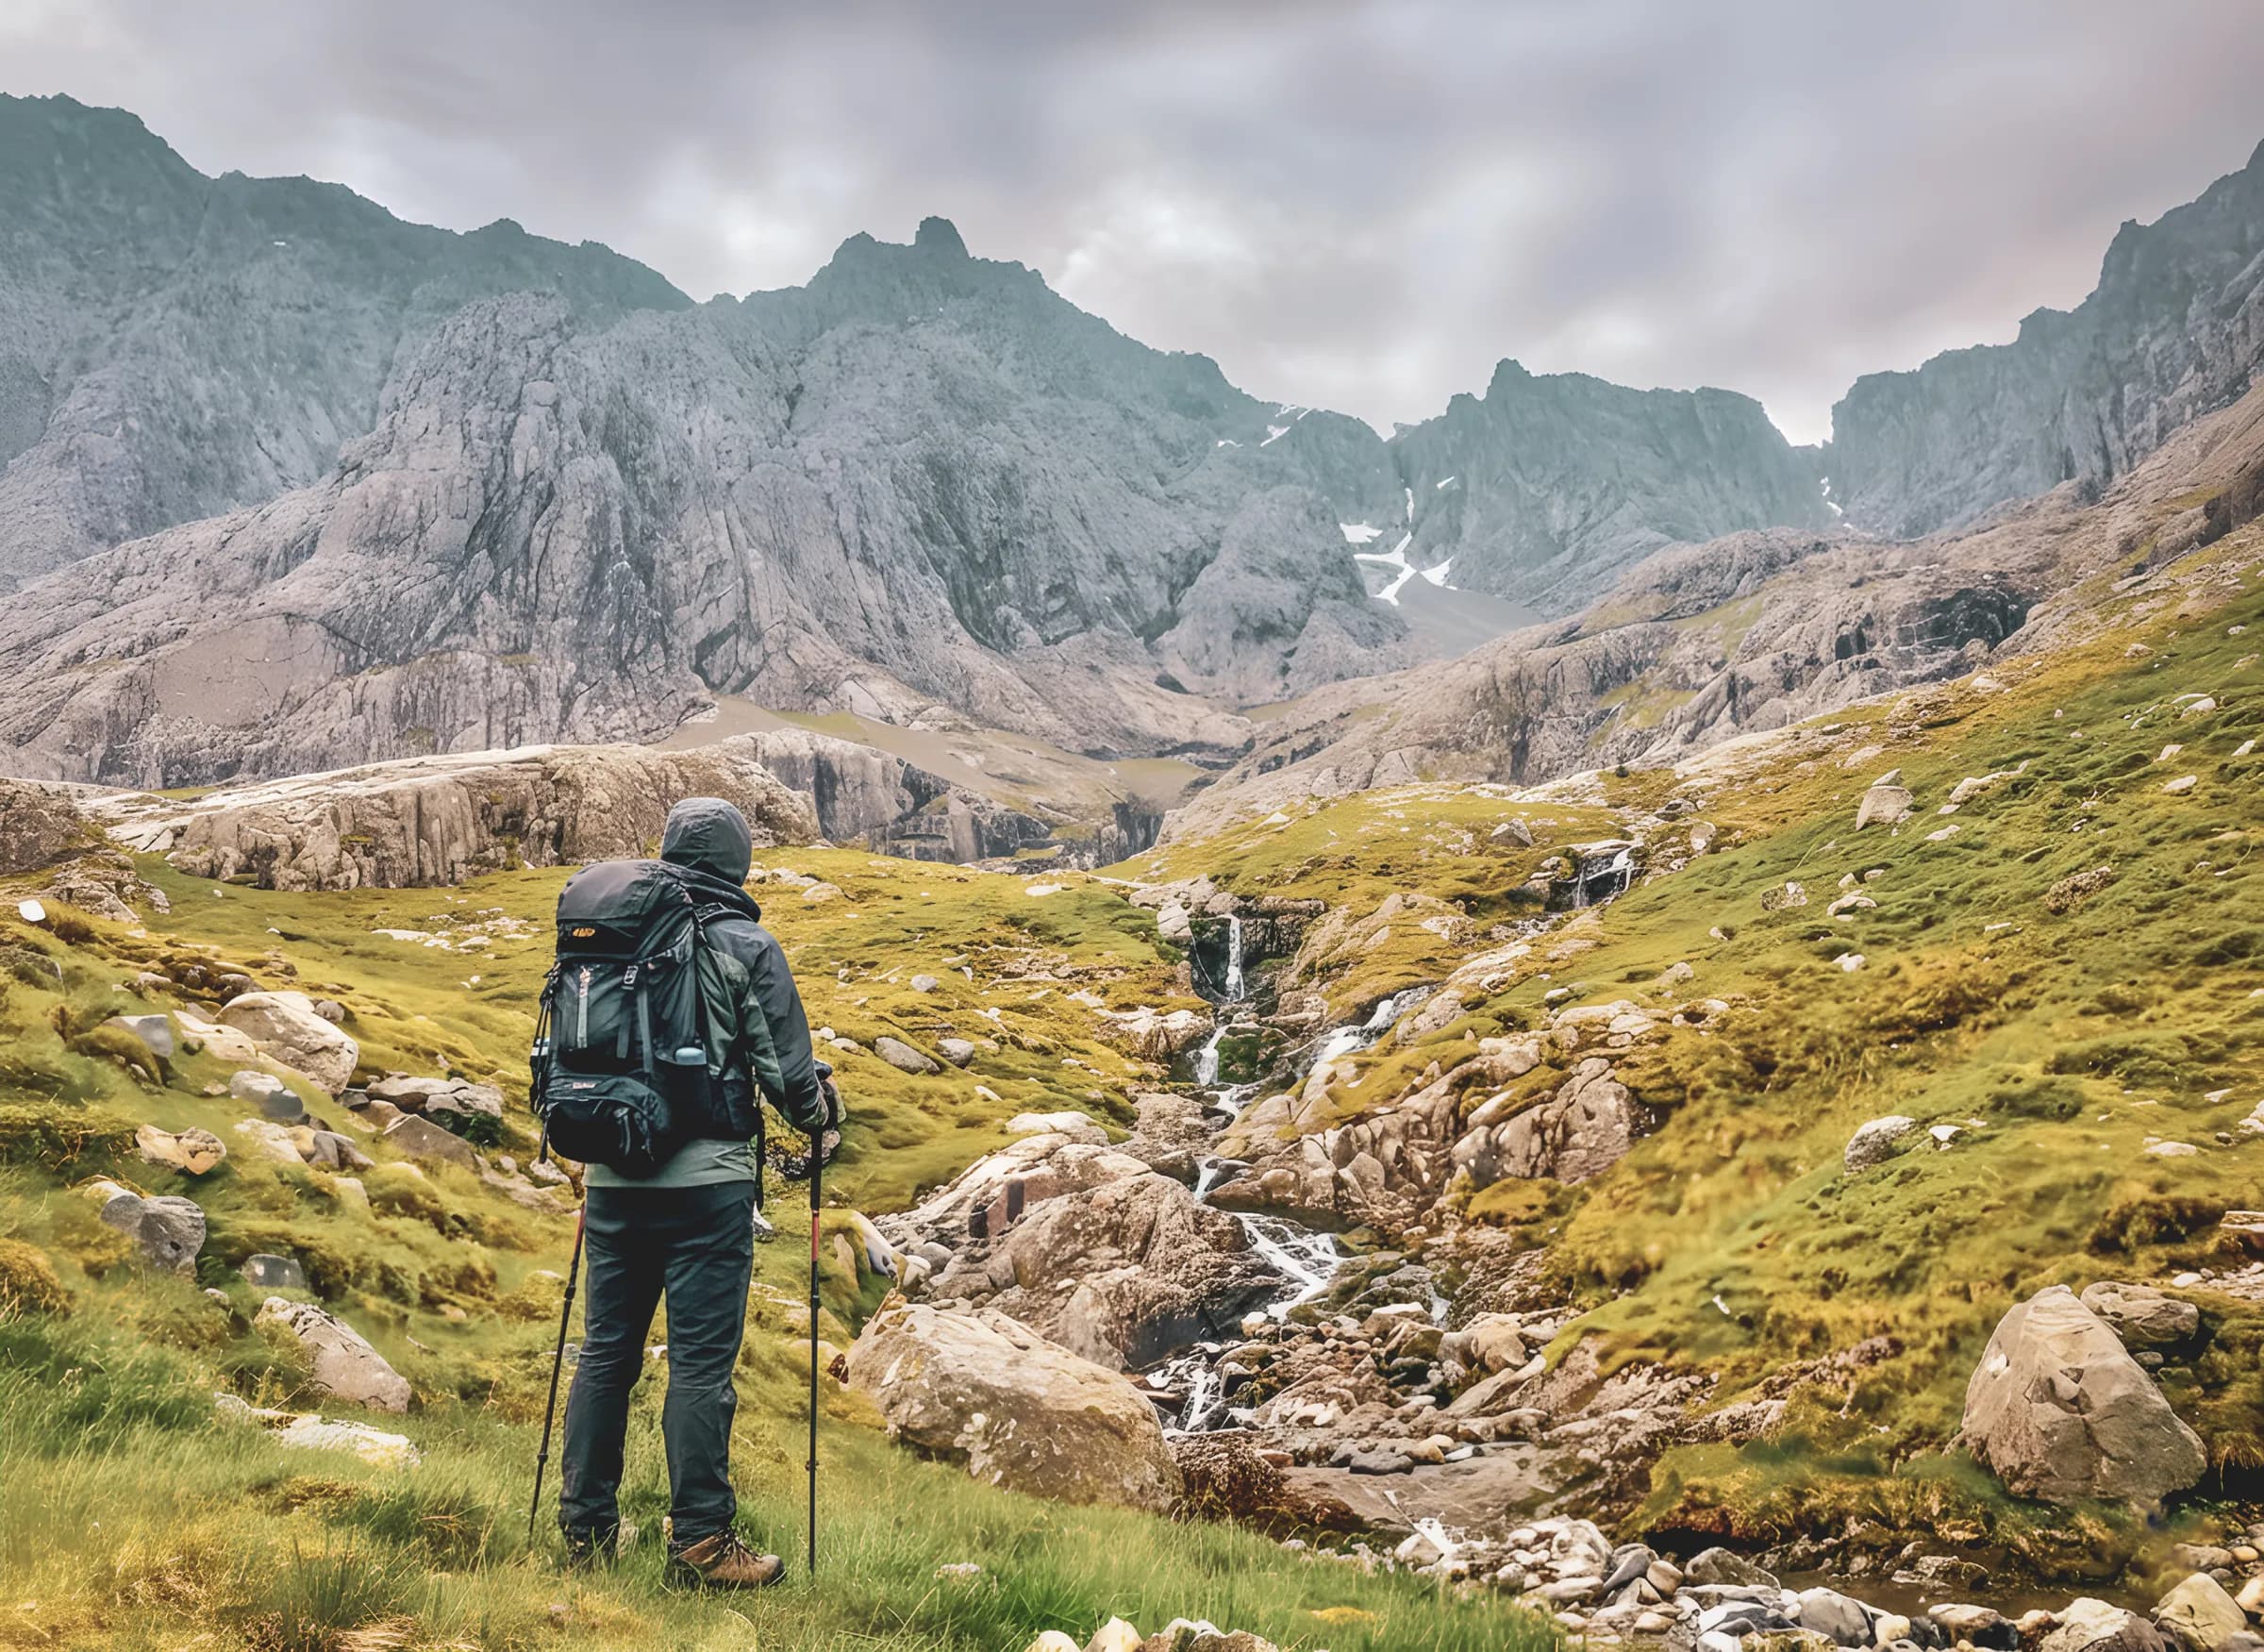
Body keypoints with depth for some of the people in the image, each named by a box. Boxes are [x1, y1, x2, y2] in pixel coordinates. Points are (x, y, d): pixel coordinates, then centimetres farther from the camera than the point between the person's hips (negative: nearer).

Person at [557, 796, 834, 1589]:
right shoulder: (747, 946, -5)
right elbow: (785, 1068, -6)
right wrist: (819, 1113, 14)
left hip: (612, 1175, 5)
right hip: (706, 1178, -5)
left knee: (605, 1351, 13)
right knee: (701, 1359, 0)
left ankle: (586, 1528, 21)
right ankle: (700, 1539, 4)